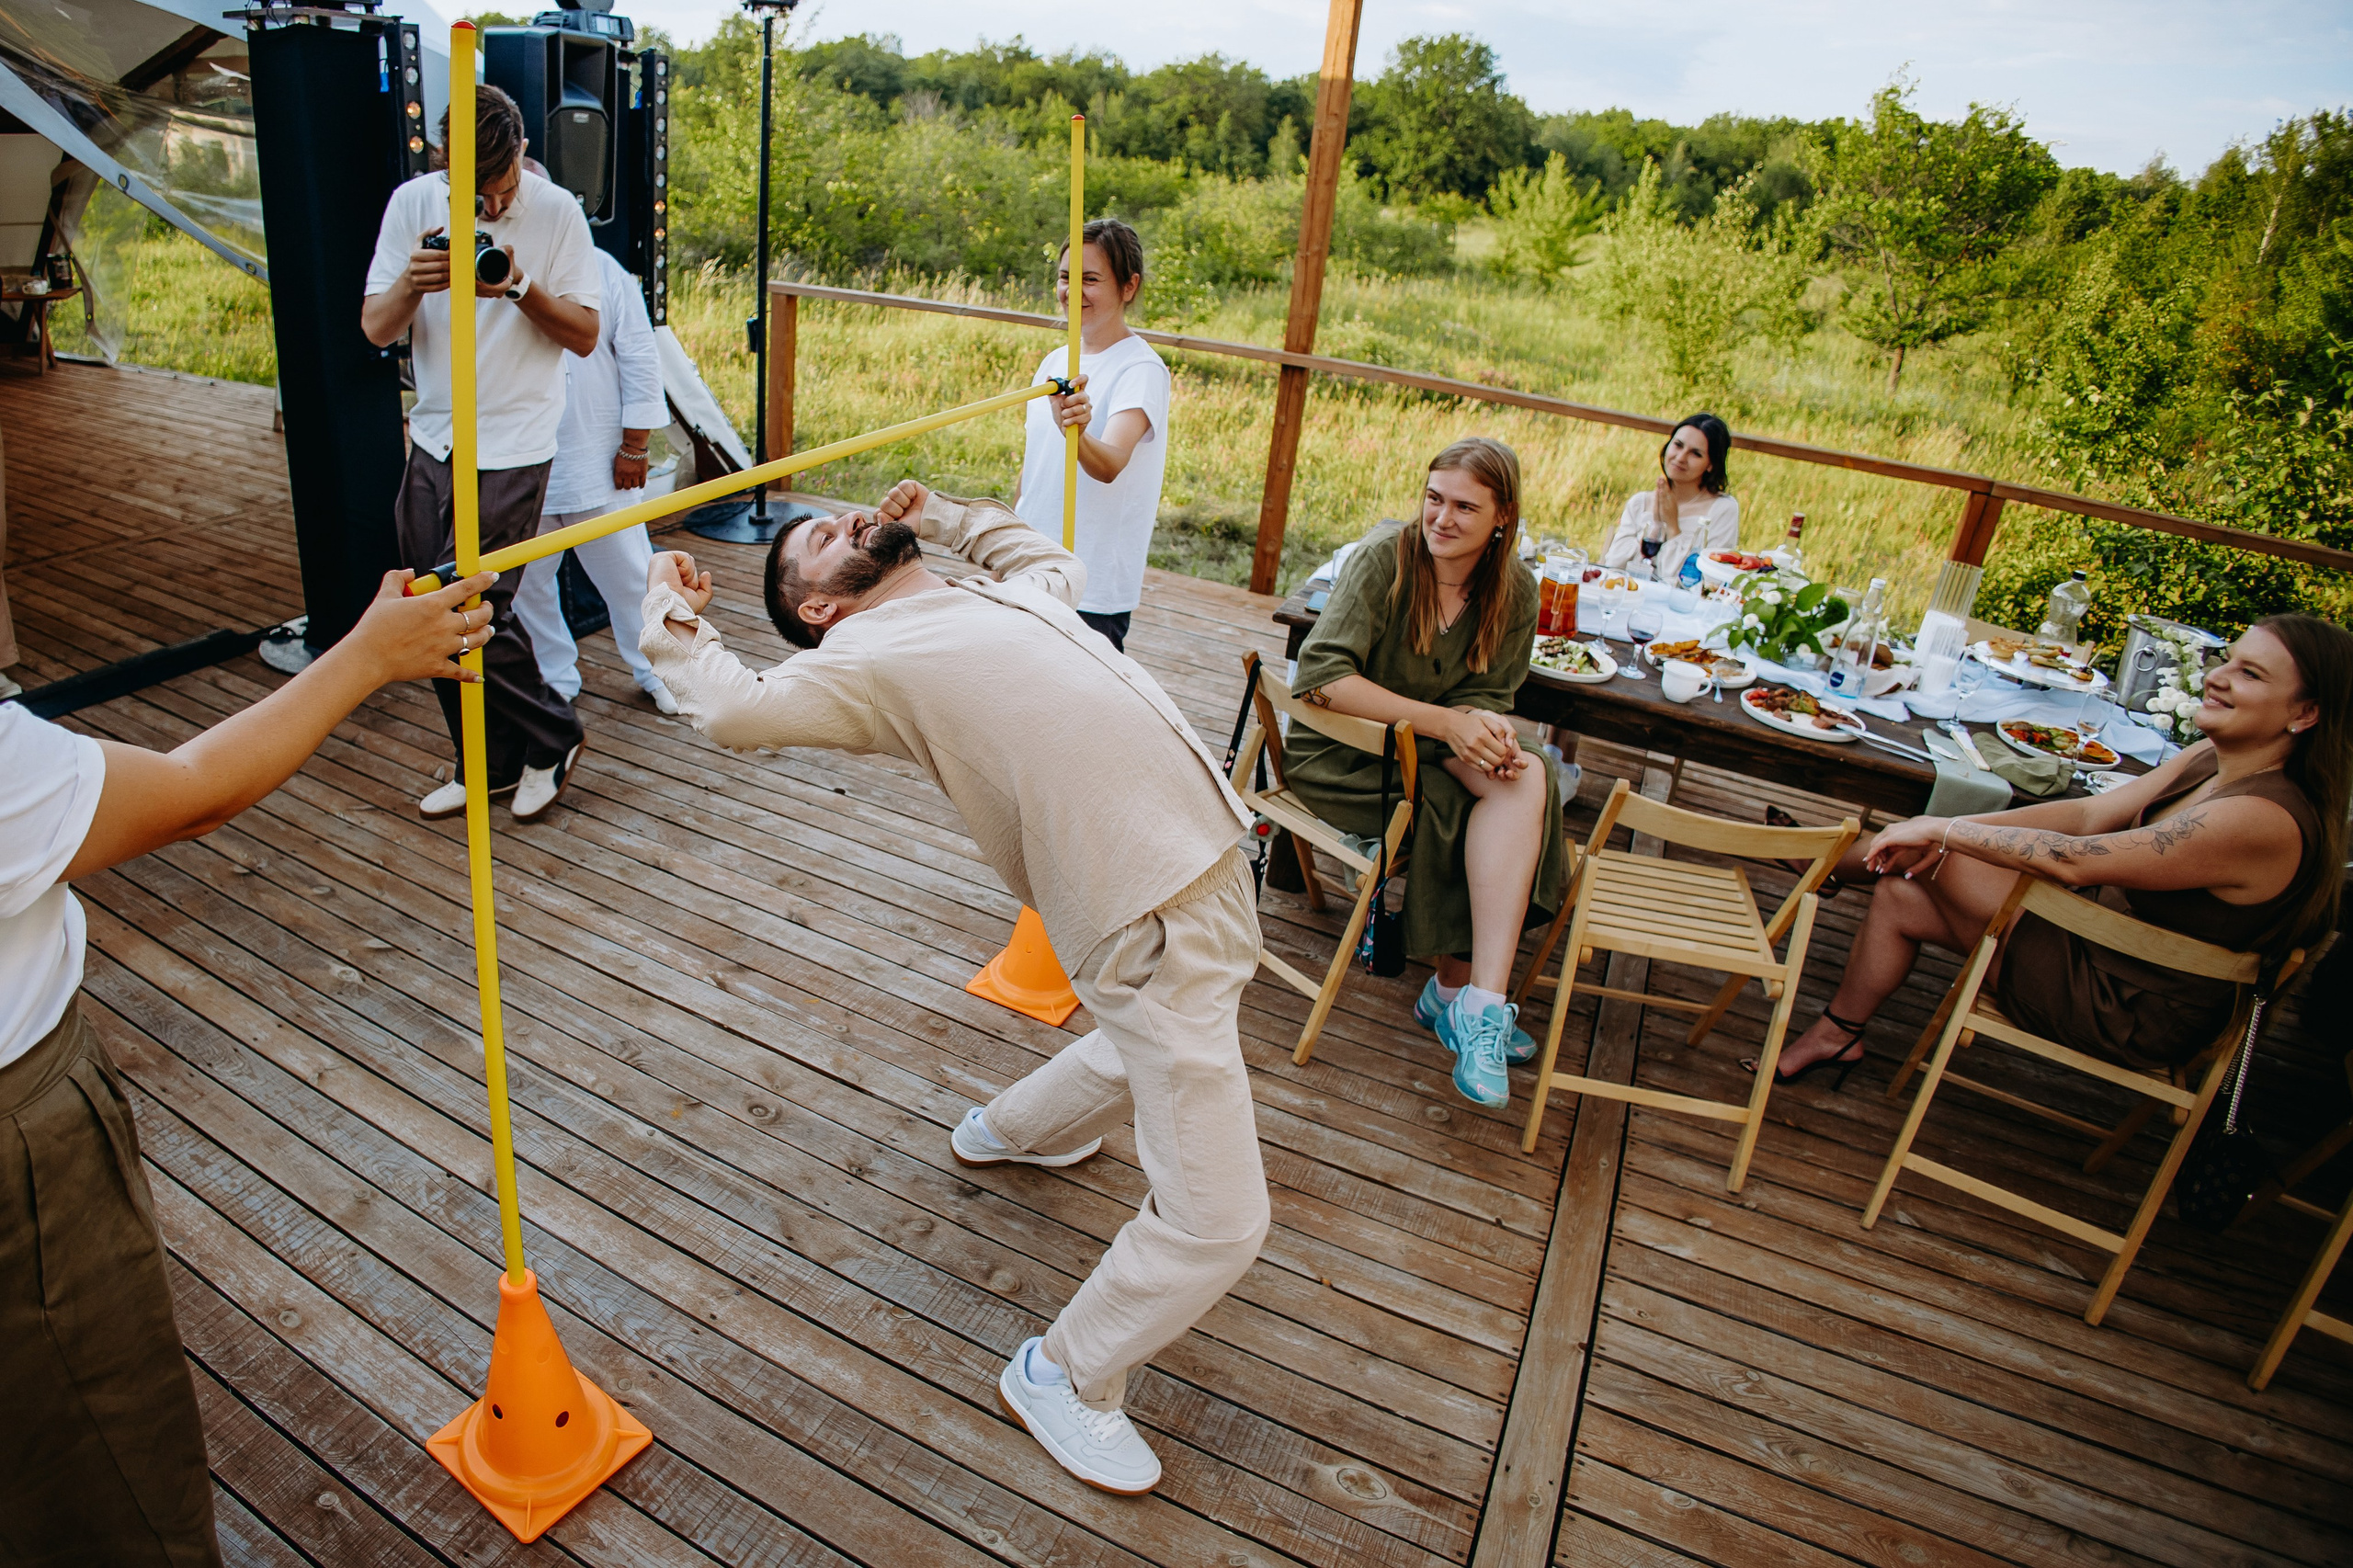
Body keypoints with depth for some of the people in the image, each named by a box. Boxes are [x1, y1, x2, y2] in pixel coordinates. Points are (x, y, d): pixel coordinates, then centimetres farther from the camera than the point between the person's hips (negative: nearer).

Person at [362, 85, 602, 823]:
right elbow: (374, 329, 0)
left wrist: (522, 289, -22)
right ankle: (487, 766, 26)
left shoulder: (555, 211, -7)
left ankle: (550, 739, 14)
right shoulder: (413, 203, 1)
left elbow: (586, 336, -5)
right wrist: (411, 284, -20)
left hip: (511, 450, -5)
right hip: (432, 441, 5)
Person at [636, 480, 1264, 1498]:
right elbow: (736, 710, -21)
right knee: (1216, 1221, -6)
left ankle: (1010, 1130, 58)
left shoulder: (998, 595, 18)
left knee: (1155, 1051, 37)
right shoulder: (867, 660, -6)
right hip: (1152, 930, -9)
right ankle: (1066, 1377, 19)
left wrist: (946, 516, 33)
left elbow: (1057, 560, 40)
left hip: (1210, 864, 9)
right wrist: (671, 617, -3)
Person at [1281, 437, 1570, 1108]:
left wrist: (1488, 730, -26)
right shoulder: (1384, 556, -16)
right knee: (1509, 791, -24)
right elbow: (1323, 676, -23)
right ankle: (1467, 990, -9)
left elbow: (1485, 695, 1)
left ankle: (1469, 993, -24)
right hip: (1338, 752, -5)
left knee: (1526, 777, -25)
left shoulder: (1514, 591, -1)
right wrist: (1444, 722, -29)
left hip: (1426, 749, 5)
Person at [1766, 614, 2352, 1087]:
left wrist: (1940, 831, -19)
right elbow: (2090, 815, -2)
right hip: (2106, 943, 9)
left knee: (1915, 862, -11)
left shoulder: (2263, 821, -30)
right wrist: (1938, 836, -11)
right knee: (1900, 897, 4)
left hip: (2134, 1017, -9)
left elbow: (2073, 859, -29)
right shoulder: (2212, 758, -2)